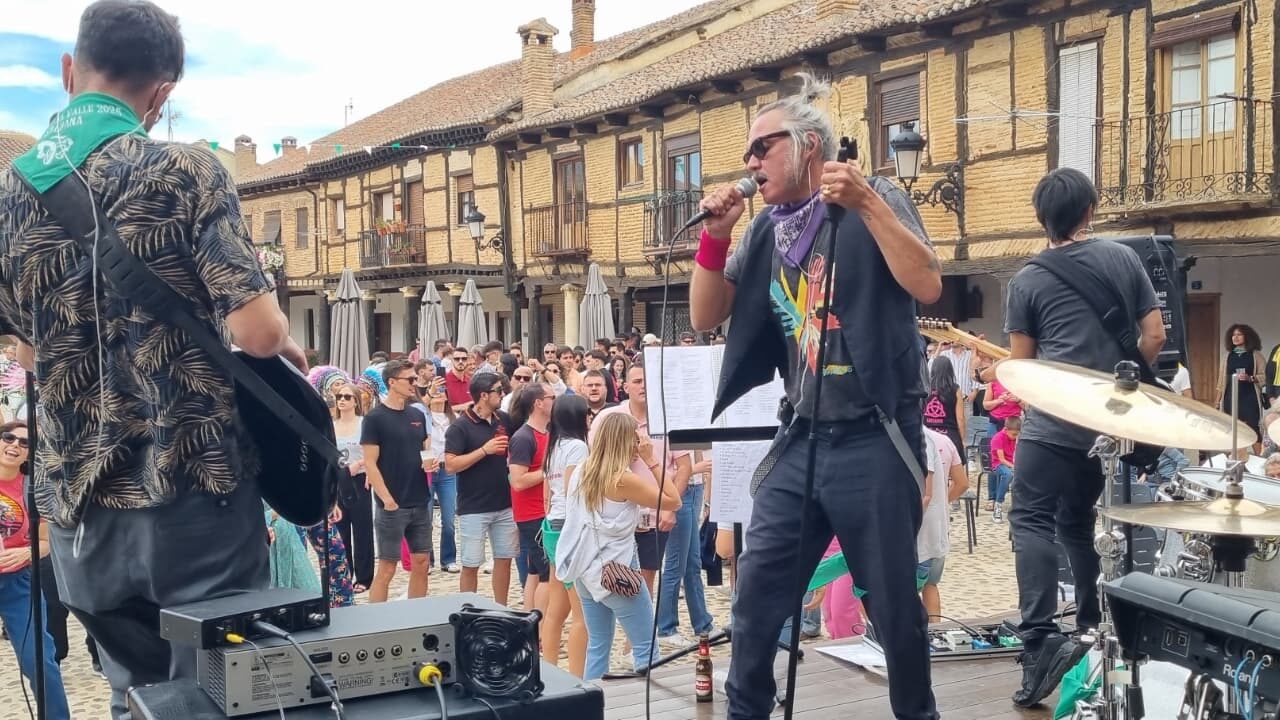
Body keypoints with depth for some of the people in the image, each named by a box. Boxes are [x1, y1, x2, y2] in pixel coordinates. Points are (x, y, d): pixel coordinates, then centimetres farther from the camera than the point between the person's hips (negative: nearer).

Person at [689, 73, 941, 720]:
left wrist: (866, 204, -23)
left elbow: (927, 285, -18)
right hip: (801, 440, 5)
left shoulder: (876, 199, -4)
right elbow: (706, 316, 11)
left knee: (894, 603, 5)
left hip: (875, 439, -5)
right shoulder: (765, 232, 12)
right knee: (756, 594, 5)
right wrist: (716, 234, -1)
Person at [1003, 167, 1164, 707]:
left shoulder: (1026, 281, 0)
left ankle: (1040, 642, -22)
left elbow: (1020, 366, 3)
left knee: (1031, 522, -6)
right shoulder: (1124, 259, 8)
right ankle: (1095, 634, 22)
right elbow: (1154, 337, 8)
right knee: (1078, 523, 19)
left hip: (1052, 423, -4)